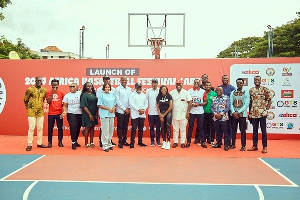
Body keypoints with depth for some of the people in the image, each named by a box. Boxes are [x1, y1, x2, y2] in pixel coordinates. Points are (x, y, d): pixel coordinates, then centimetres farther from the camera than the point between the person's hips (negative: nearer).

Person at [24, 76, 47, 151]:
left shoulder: (44, 90, 4)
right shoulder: (30, 89, -9)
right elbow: (25, 99, 2)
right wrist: (28, 107, 8)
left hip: (40, 112, 4)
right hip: (31, 112, -4)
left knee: (40, 128, 9)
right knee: (31, 128, -3)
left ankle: (39, 143, 20)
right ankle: (29, 145, 4)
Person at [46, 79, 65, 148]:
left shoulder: (61, 93, 4)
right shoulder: (49, 92, 2)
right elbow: (48, 101, -11)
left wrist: (62, 106, -5)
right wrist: (52, 93, -14)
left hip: (59, 113, 1)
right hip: (51, 113, -1)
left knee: (60, 128, 4)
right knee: (50, 128, 4)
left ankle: (60, 142, 14)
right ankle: (50, 142, 12)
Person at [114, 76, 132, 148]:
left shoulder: (129, 89, 9)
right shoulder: (117, 89, -4)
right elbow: (117, 101, -9)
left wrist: (129, 108, -2)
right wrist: (124, 109, -10)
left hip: (127, 111, 4)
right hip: (120, 111, -4)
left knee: (125, 127, 10)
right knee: (120, 127, 0)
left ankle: (124, 141, 18)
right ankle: (120, 142, 6)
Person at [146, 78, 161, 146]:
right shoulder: (148, 91, 5)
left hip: (158, 112, -1)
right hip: (151, 112, 1)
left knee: (158, 127, 4)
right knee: (151, 127, 5)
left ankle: (158, 140, 14)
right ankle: (152, 141, 14)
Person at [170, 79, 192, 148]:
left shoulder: (186, 92, 2)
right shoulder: (172, 93, 4)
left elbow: (190, 103, 0)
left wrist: (188, 112, -6)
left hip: (183, 114, -1)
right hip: (174, 114, 1)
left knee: (183, 129, 4)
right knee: (175, 129, 6)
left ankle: (183, 142, 13)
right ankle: (175, 142, 15)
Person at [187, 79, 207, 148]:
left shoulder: (203, 91, 3)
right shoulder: (189, 91, 3)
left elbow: (205, 102, 3)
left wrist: (199, 104, -13)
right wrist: (191, 104, -14)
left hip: (200, 112, 0)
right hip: (191, 112, 0)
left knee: (200, 127, 4)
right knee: (190, 127, 4)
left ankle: (203, 142, 11)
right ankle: (188, 141, 11)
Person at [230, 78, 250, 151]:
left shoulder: (246, 92, 0)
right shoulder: (233, 92, 10)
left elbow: (246, 104, -7)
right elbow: (231, 103, 4)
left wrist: (238, 112, -12)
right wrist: (233, 112, -10)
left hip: (242, 114, -3)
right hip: (233, 114, 3)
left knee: (242, 130, -1)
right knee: (233, 129, 7)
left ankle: (243, 146, 8)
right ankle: (233, 144, 17)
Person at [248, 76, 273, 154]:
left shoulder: (265, 89, -2)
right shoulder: (251, 90, 8)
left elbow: (270, 100, 1)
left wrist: (266, 109, -8)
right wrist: (249, 113, 10)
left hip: (262, 113, -3)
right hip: (253, 113, 4)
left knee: (263, 130, 1)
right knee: (255, 130, 10)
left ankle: (264, 147, 8)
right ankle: (255, 146, 19)